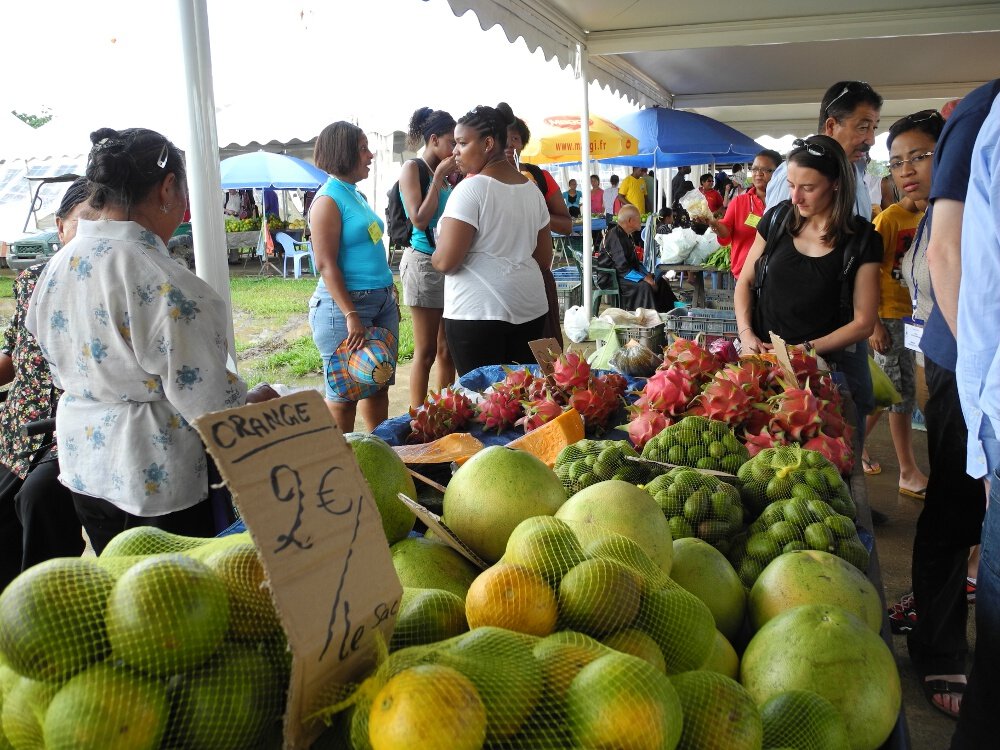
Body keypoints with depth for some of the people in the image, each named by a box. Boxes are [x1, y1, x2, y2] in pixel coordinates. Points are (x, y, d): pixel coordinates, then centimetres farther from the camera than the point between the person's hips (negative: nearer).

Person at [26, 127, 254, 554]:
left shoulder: (56, 268, 2)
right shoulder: (161, 282, -24)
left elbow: (64, 371, 13)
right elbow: (207, 400, -22)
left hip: (83, 465, 8)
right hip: (156, 474, -8)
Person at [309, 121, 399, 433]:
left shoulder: (357, 195, 14)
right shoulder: (328, 200, -12)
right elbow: (326, 265, -18)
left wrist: (391, 294, 21)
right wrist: (351, 315, -23)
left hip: (381, 300, 9)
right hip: (346, 303, -9)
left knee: (379, 385, 15)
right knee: (344, 393, 1)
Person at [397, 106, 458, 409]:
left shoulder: (442, 172, 13)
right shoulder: (413, 168, -6)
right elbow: (420, 220, -16)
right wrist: (439, 177, -11)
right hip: (424, 261, -7)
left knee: (447, 349, 9)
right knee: (426, 352, -3)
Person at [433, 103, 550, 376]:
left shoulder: (471, 188, -11)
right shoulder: (532, 189, 12)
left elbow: (446, 261, -16)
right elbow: (545, 259, 17)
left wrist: (434, 258, 5)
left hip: (479, 311, -7)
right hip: (530, 307, 7)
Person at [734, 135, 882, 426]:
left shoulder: (861, 239, -6)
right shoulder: (778, 219, 1)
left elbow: (863, 323, -6)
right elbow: (745, 282, 9)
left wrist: (804, 349, -15)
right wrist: (746, 333, -7)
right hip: (762, 356, 2)